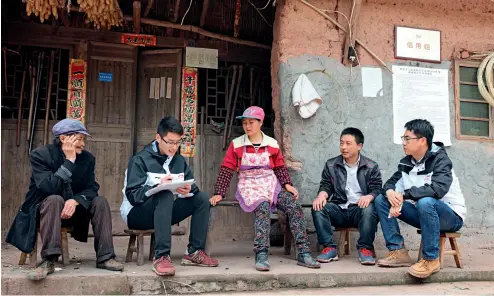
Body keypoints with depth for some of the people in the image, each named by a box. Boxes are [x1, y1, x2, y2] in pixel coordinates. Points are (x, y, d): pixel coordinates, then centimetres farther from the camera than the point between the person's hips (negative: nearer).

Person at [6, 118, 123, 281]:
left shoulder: (87, 158, -4)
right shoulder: (40, 155, -17)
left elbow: (91, 188, -9)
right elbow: (48, 187, -30)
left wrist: (75, 201, -30)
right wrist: (69, 161, -30)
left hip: (73, 209, 5)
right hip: (44, 209, -4)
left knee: (100, 201, -19)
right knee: (55, 199, -35)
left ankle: (105, 257, -19)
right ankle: (48, 260, -38)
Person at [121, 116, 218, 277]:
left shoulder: (179, 160, 6)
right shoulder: (140, 160, -12)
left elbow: (193, 187, 0)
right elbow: (132, 195, -20)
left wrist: (188, 191, -24)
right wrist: (158, 186, -35)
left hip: (163, 212, 6)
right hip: (136, 213, -6)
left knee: (201, 198, -10)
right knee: (165, 195, -36)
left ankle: (195, 252, -11)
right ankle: (161, 257, -39)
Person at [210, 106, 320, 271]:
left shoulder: (272, 144, 8)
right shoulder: (236, 144, 2)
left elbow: (280, 167, 13)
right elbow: (226, 170, 1)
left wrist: (287, 184, -3)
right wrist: (219, 193, -6)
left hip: (271, 185, 3)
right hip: (249, 187, -3)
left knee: (294, 206, -21)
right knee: (263, 208, -36)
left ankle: (303, 253, -18)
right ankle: (261, 256, -38)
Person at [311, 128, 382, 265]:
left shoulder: (371, 167, 10)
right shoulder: (331, 165, 15)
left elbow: (377, 188, 0)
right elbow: (326, 185, 9)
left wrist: (369, 196, -25)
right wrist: (322, 195, -17)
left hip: (360, 209, -2)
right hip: (338, 209, 2)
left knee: (369, 210, -36)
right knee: (318, 207, -26)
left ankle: (365, 249, -22)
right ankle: (329, 248, -22)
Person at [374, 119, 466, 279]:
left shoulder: (440, 159, -19)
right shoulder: (406, 162, 1)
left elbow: (438, 189, -35)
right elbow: (391, 182, 4)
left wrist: (403, 195, -30)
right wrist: (390, 192, -22)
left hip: (451, 216, -7)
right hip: (422, 213, 7)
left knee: (425, 201, -39)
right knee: (381, 200, -6)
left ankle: (431, 259, -24)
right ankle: (398, 251, -11)